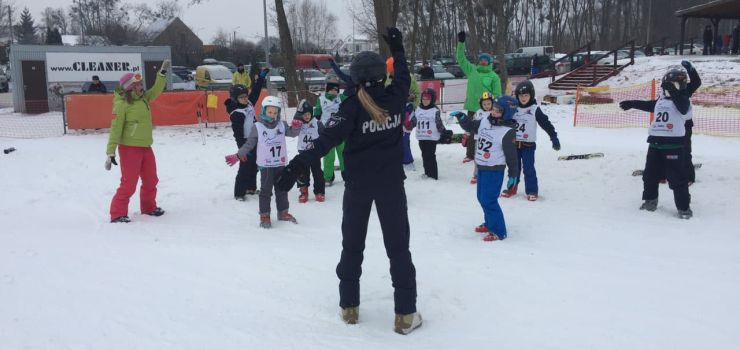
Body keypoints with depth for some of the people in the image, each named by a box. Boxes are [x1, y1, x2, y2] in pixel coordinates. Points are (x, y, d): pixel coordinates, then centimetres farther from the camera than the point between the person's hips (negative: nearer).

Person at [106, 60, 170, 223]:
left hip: (146, 147, 8)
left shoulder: (143, 98, 7)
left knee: (151, 181, 18)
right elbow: (115, 128, -16)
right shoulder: (122, 104, -14)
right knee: (129, 184, -8)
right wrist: (110, 152, -18)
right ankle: (117, 214, 1)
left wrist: (163, 73, 4)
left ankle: (149, 207, 35)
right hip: (129, 148, -8)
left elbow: (156, 90, 17)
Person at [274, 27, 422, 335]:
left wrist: (298, 165, -30)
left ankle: (349, 307, 21)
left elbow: (328, 139, -24)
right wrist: (397, 48, 32)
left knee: (352, 246, 14)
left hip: (358, 184, -1)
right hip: (391, 182, 1)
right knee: (398, 247, 6)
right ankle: (405, 315, 7)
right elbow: (403, 77, 17)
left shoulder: (352, 106, -13)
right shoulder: (394, 98, -6)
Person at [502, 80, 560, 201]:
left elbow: (546, 124, -9)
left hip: (528, 145, -3)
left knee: (528, 168, -4)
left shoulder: (535, 109, -8)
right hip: (514, 143, 4)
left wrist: (554, 138, -13)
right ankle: (512, 188, 24)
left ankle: (532, 190, 5)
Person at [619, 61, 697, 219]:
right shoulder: (660, 101, 15)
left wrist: (674, 92, -38)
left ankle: (684, 207, 3)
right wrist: (631, 103, 38)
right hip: (655, 142, 7)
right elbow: (647, 105, 31)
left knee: (677, 178, -5)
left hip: (674, 144, -7)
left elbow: (683, 106, -26)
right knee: (650, 175, 15)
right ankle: (650, 200, 31)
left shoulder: (683, 99, -4)